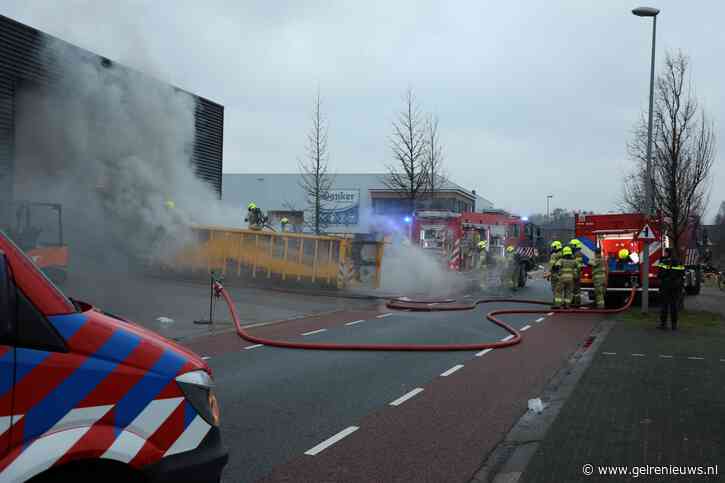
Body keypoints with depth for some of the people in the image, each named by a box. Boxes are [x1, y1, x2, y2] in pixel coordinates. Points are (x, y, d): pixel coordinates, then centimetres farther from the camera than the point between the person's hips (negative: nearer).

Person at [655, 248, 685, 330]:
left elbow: (660, 274, -14)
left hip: (666, 285, -5)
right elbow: (683, 273, 10)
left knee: (664, 304, 2)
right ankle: (674, 324, 11)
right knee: (674, 305, 10)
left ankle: (663, 323, 1)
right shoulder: (678, 262, 8)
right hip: (677, 286, 5)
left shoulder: (663, 262, -9)